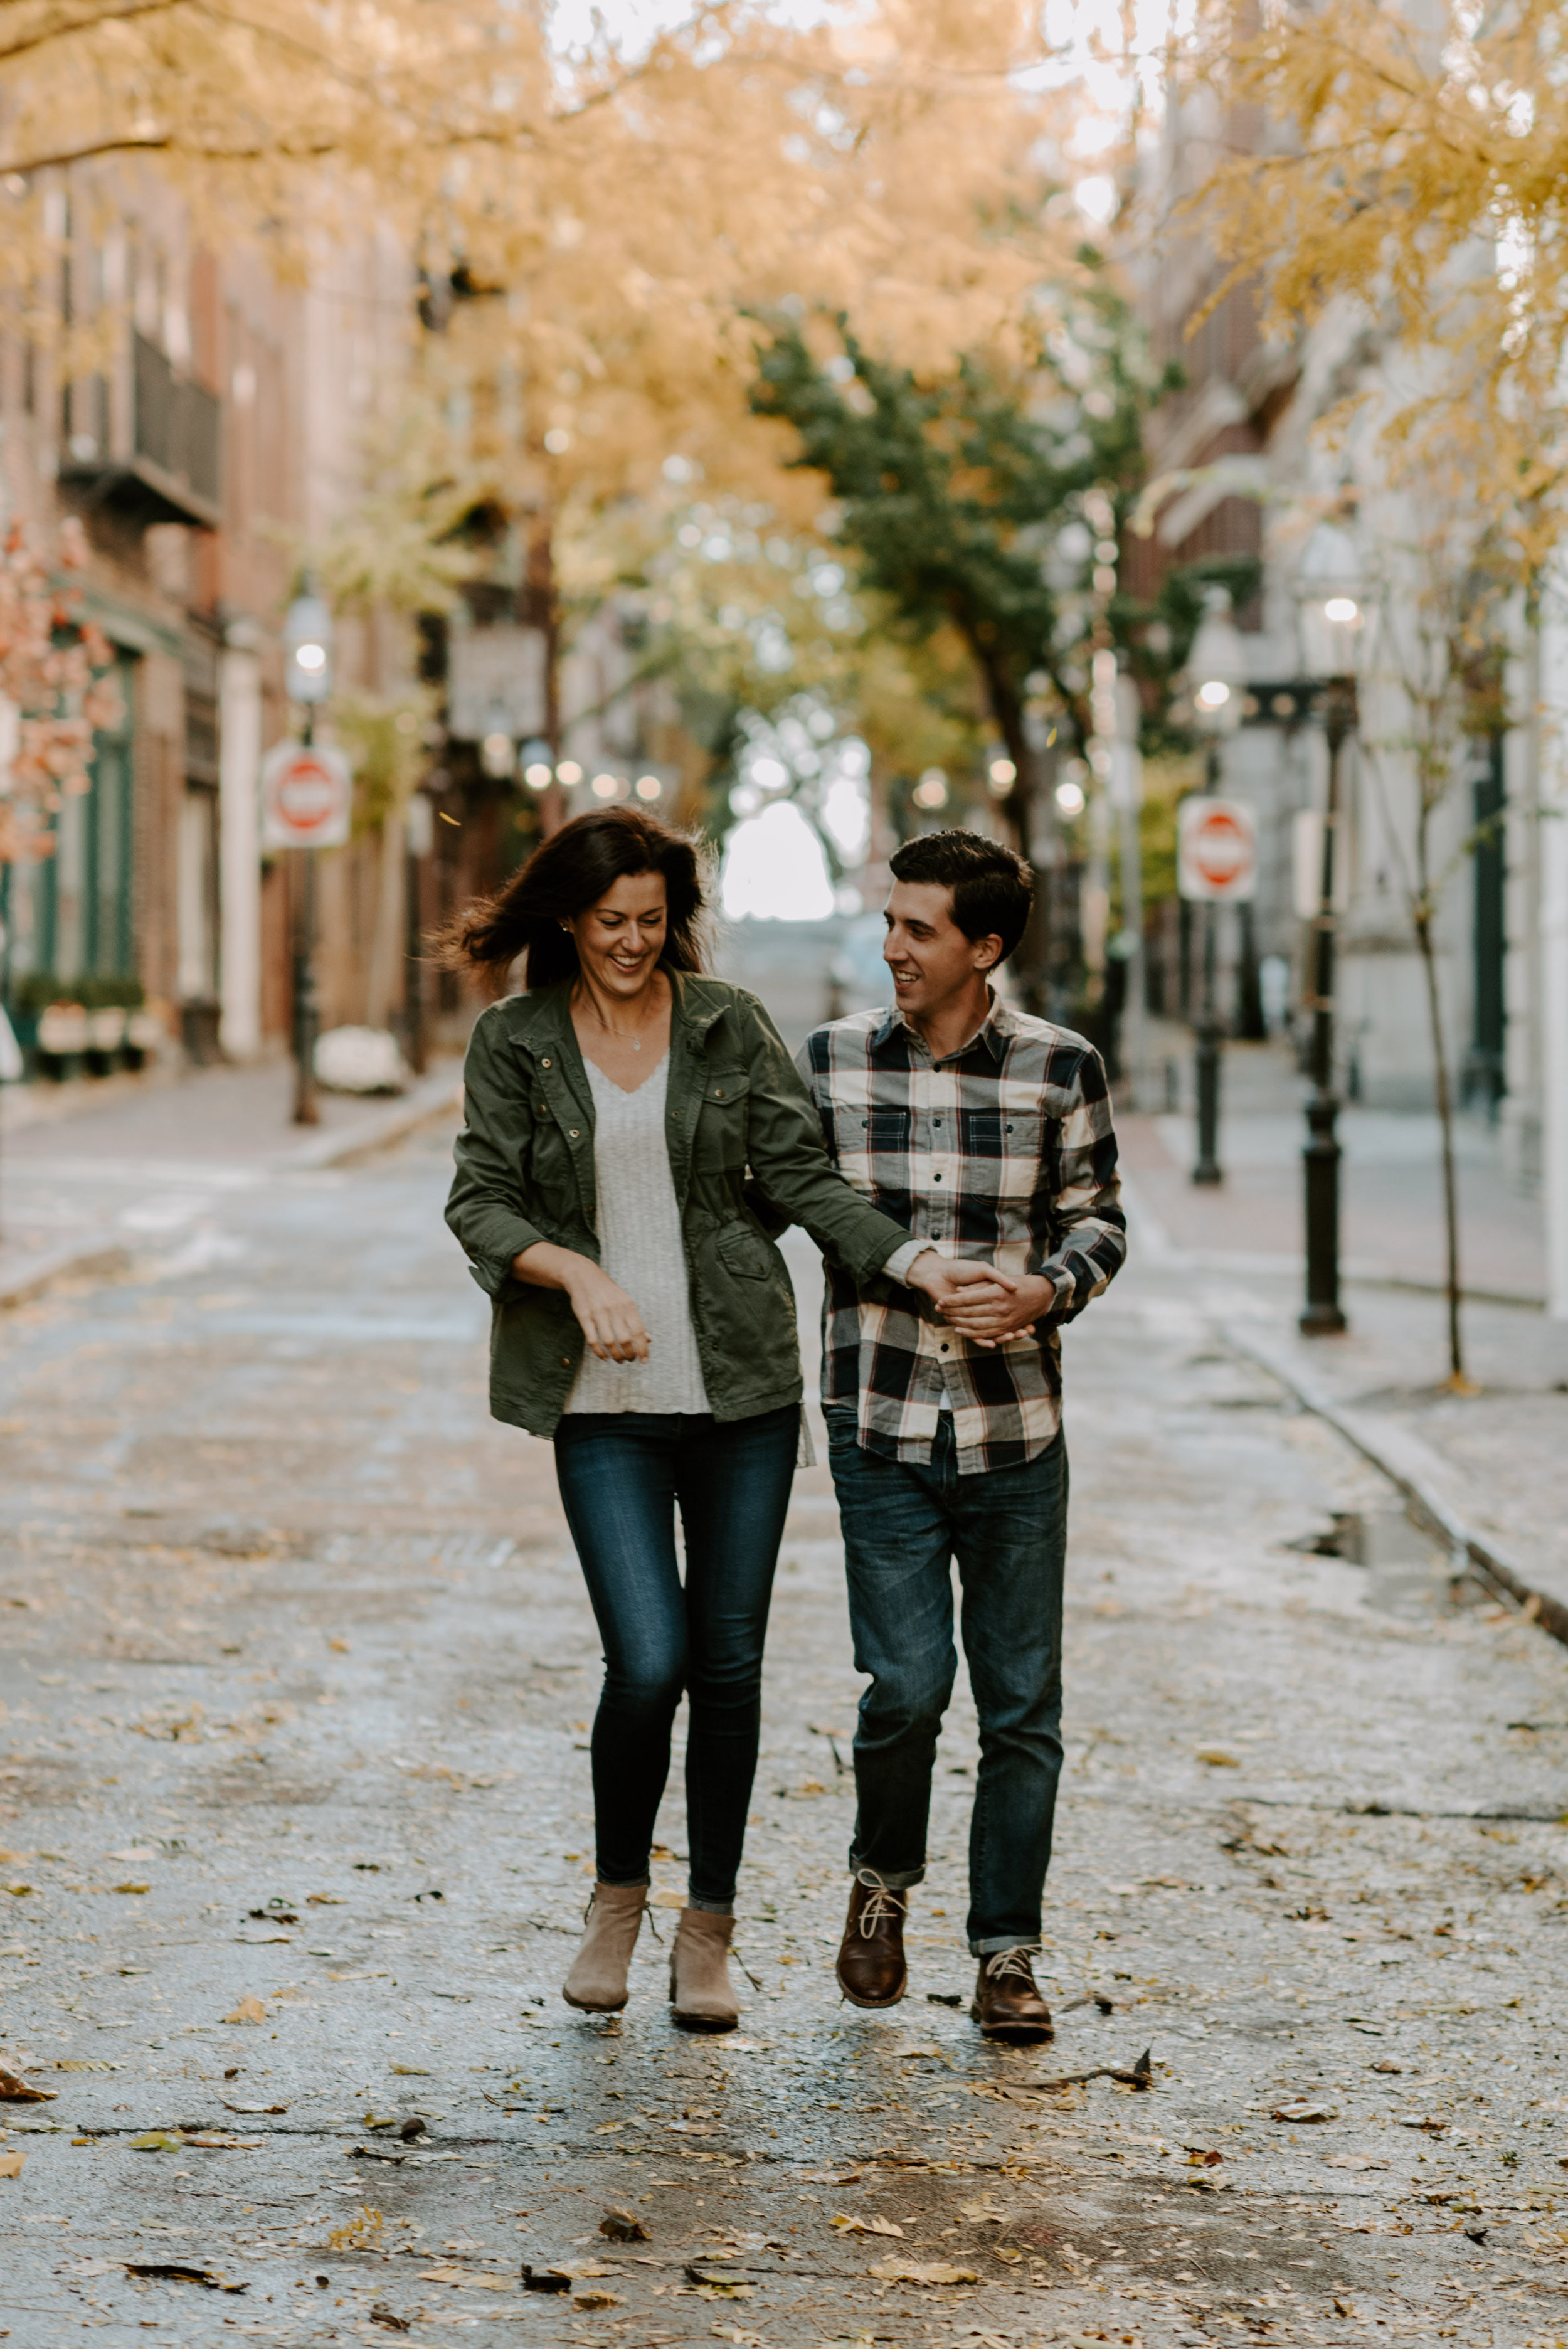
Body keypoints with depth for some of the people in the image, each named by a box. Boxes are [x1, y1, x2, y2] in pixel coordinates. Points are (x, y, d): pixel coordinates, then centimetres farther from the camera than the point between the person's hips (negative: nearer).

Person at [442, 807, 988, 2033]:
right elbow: (481, 1204, -3)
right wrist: (575, 1272, -21)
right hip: (605, 1396, -2)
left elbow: (802, 1178, 2)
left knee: (730, 1662, 4)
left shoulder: (730, 1025, 5)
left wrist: (915, 1260, -12)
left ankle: (711, 1931, 18)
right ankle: (618, 1897, 14)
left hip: (742, 1382, 2)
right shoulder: (514, 1042, 3)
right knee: (649, 1660, -12)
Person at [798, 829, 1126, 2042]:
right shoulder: (831, 1060, 1)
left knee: (1022, 1703, 4)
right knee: (909, 1683, -9)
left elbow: (1099, 1220, 3)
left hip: (1015, 1432, 0)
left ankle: (1008, 1953, 16)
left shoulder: (1060, 1068, -2)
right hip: (881, 1428, 0)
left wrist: (1045, 1292, -15)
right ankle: (882, 1880, 19)